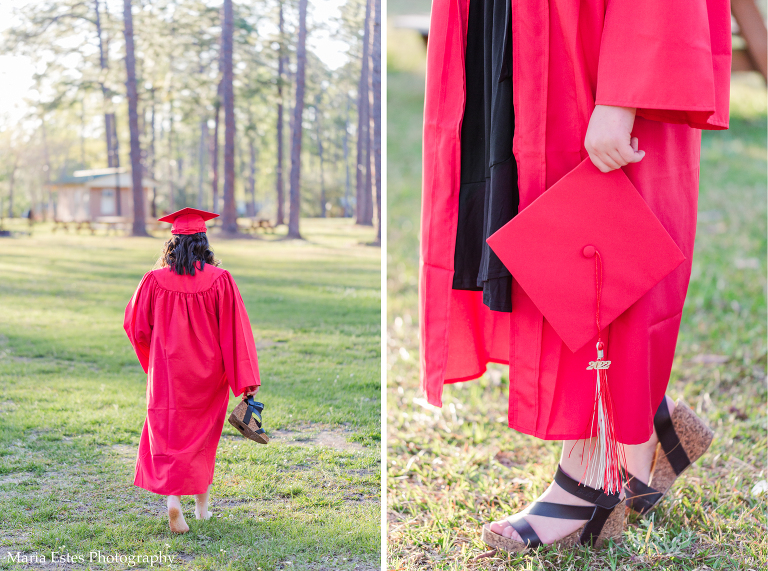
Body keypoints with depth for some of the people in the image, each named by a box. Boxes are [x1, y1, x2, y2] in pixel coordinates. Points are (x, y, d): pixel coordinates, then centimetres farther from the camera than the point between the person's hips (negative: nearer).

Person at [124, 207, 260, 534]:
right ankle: (202, 503, 29)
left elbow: (135, 325, 1)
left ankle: (172, 498, -17)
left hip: (167, 374, -1)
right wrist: (246, 380, -8)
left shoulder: (154, 280, -8)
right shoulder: (220, 280, -10)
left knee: (168, 436, 5)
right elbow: (235, 331, -11)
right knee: (203, 436, 18)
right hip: (208, 375, 1)